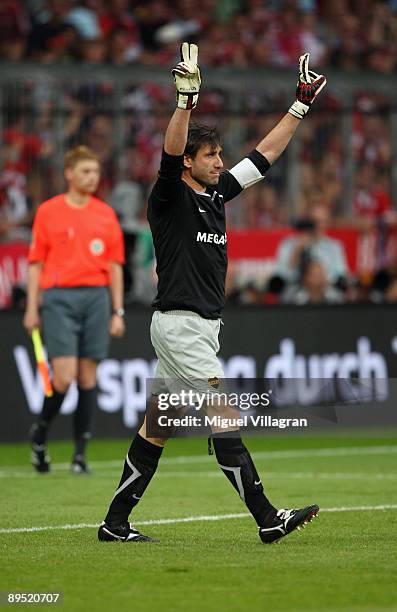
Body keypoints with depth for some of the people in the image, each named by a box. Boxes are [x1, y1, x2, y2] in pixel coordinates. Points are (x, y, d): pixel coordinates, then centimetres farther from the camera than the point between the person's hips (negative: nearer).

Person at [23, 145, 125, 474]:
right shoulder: (48, 211, 4)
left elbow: (115, 265, 12)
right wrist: (32, 308, 0)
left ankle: (80, 453, 7)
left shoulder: (106, 214, 10)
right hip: (59, 297, -3)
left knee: (88, 377, 1)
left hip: (96, 296, 3)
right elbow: (36, 262, 6)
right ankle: (40, 432, 14)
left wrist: (118, 311, 6)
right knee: (64, 376, -12)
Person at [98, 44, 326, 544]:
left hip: (204, 325, 9)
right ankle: (266, 518, -14)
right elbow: (171, 151, -27)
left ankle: (115, 523, 15)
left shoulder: (217, 193, 14)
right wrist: (187, 98, -39)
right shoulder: (170, 196, -8)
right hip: (179, 323, -9)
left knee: (156, 428, 10)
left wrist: (302, 103, 18)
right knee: (224, 415, -12)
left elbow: (266, 153, 19)